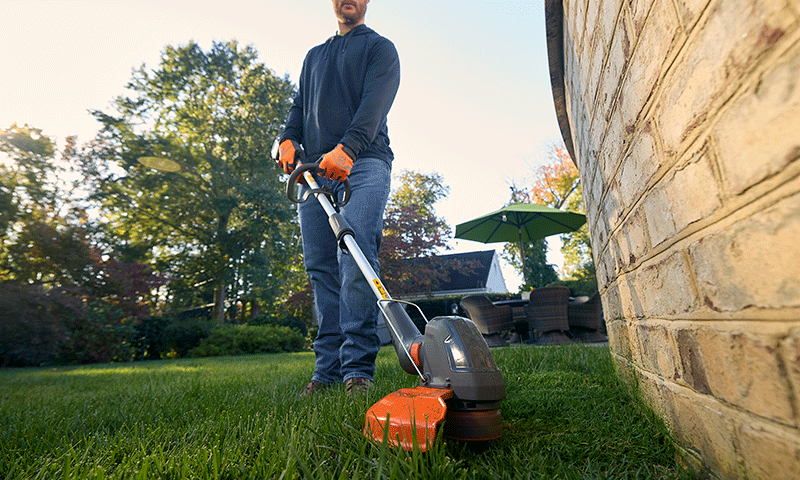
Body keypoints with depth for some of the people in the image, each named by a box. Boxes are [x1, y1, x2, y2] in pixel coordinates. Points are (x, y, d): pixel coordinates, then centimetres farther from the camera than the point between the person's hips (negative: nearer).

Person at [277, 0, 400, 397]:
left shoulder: (379, 47, 15)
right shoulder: (314, 55, 33)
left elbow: (374, 103, -4)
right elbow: (300, 105, 25)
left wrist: (345, 148, -22)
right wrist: (288, 140, 2)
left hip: (363, 164, -5)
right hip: (314, 169, 5)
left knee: (356, 261, -19)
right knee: (320, 267, -3)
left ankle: (358, 368, -13)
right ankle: (328, 368, 3)